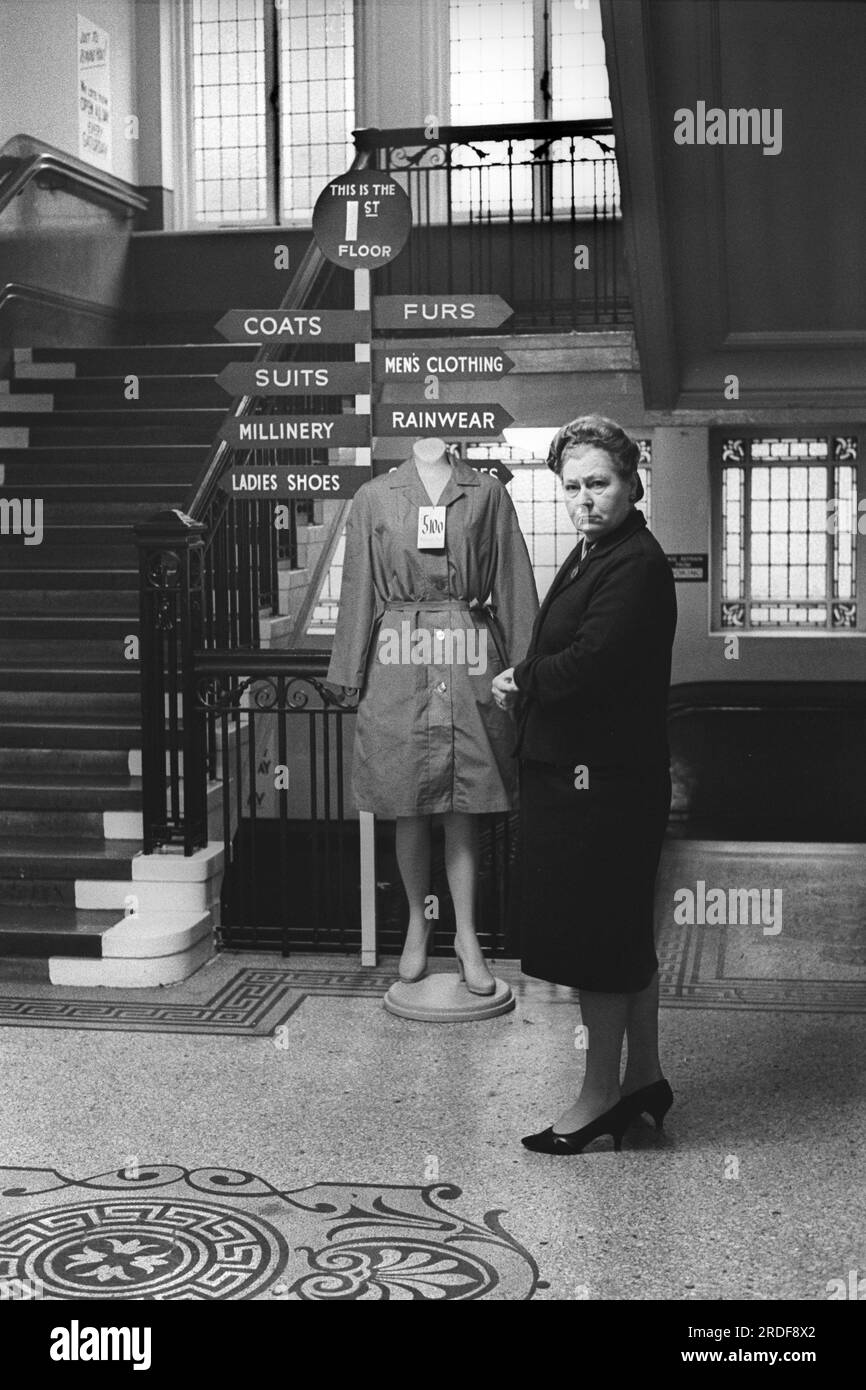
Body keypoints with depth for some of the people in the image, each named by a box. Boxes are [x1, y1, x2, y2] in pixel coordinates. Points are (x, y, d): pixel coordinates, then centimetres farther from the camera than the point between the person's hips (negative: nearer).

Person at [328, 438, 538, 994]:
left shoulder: (488, 494, 5)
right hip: (399, 666, 0)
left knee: (464, 807, 4)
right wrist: (352, 673, 4)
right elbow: (359, 591, 7)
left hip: (470, 666, 0)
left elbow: (514, 586, 5)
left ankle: (468, 933, 15)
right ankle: (418, 923, 25)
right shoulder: (374, 498, 5)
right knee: (410, 808, 8)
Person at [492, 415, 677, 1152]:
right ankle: (644, 1076, 28)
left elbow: (589, 663, -26)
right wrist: (527, 685, -4)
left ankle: (601, 1096, 11)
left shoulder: (638, 566, -17)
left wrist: (522, 680, -10)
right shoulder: (590, 554, 15)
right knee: (625, 933, 16)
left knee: (595, 936, -1)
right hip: (574, 769, 10)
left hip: (602, 779, -10)